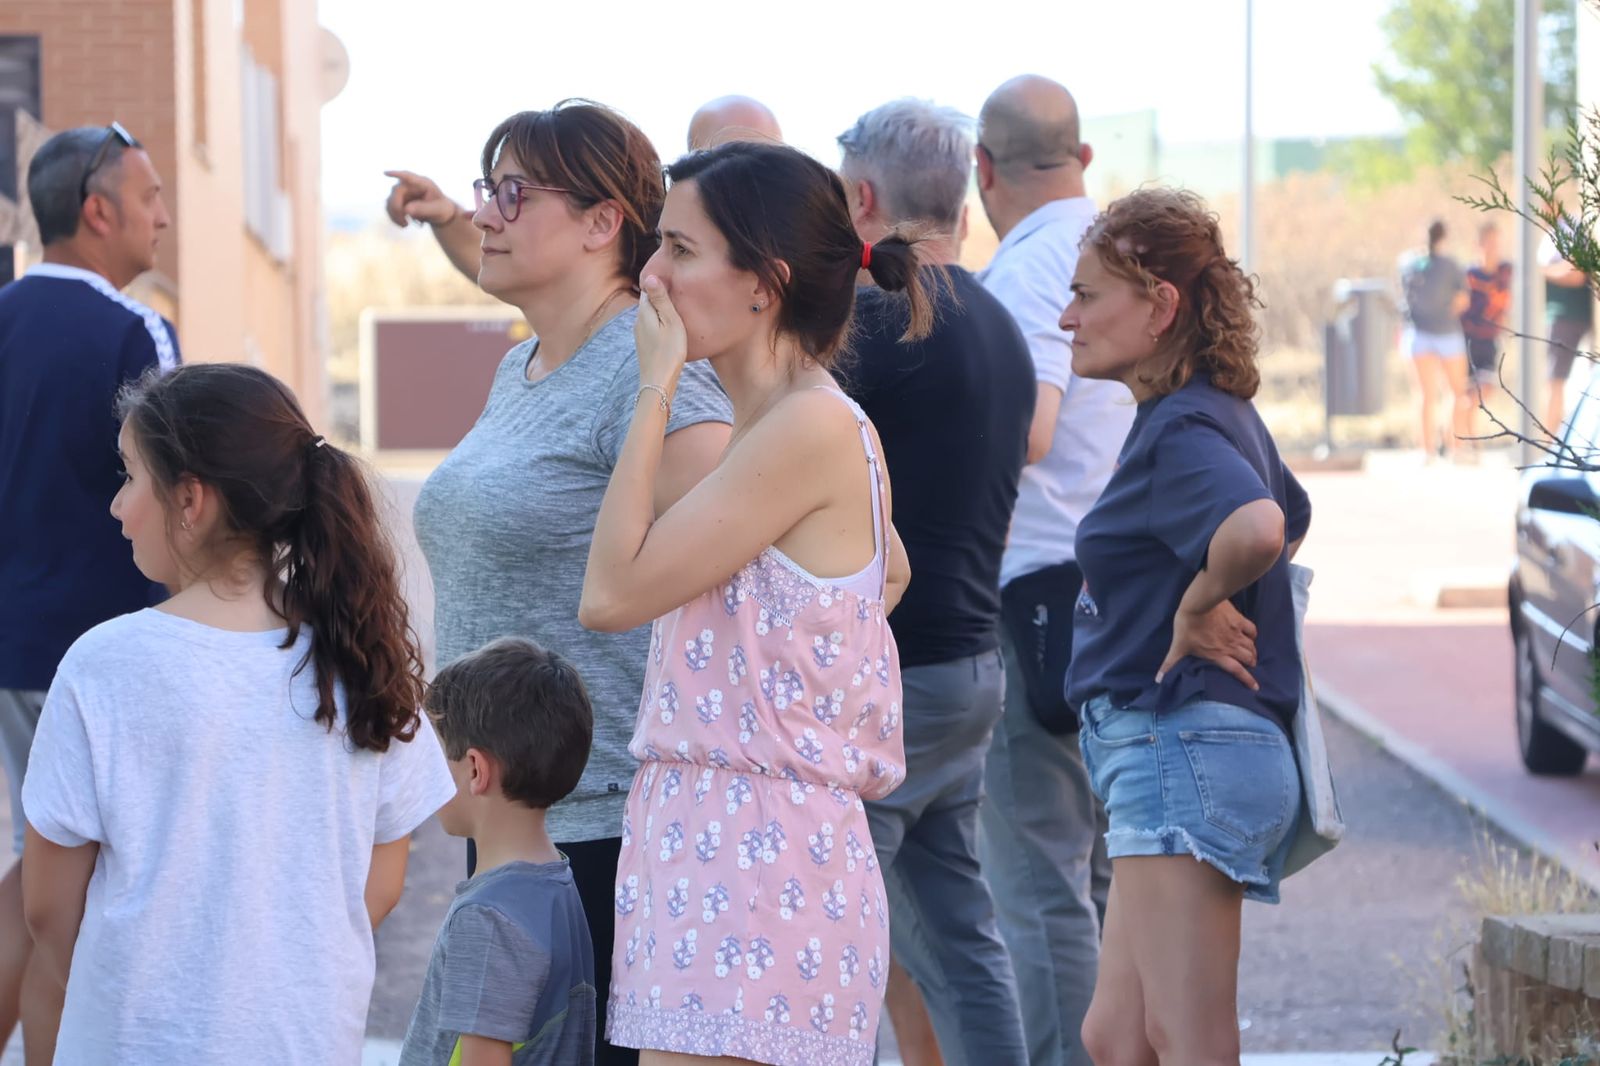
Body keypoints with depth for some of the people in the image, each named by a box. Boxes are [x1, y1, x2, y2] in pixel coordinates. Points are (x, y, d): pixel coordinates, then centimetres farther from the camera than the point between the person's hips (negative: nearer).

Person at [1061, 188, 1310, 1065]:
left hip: (1181, 751, -11)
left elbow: (1256, 531, -36)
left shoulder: (1183, 432, -15)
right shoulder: (1219, 415, 16)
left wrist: (1198, 603, -19)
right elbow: (1296, 520, 35)